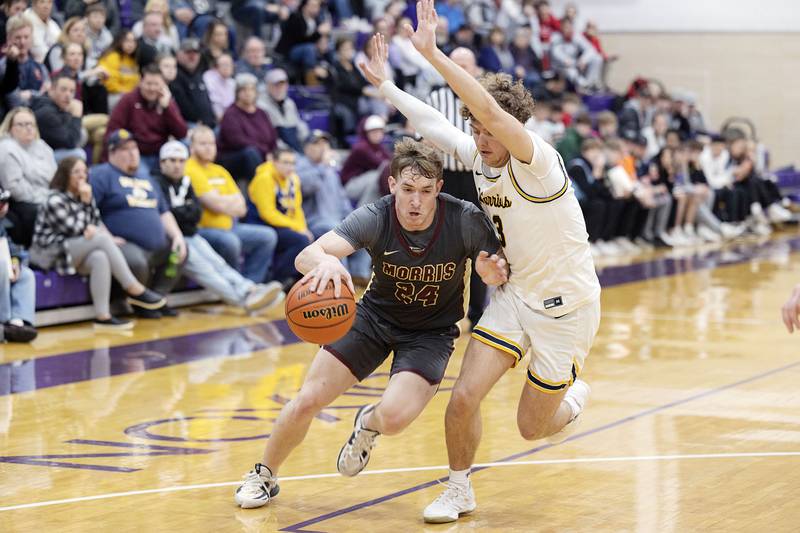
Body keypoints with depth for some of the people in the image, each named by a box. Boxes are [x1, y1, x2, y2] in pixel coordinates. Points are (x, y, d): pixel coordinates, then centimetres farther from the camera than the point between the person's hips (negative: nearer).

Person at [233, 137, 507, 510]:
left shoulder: (465, 220, -25)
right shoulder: (375, 218, -25)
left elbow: (497, 276, -10)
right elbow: (306, 256, -37)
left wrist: (495, 273, -36)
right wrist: (325, 261, -62)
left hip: (432, 332, -1)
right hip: (375, 315, 1)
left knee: (394, 416, -25)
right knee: (308, 401, -5)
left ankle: (369, 424, 15)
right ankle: (264, 475, 24)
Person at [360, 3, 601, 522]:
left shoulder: (536, 160, -24)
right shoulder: (479, 157, -3)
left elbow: (492, 110, -42)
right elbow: (431, 121, 15)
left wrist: (433, 53, -45)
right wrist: (384, 83, 11)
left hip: (566, 304, -6)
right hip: (516, 295, 6)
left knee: (533, 426, 5)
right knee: (464, 397, -8)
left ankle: (573, 397, 40)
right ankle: (459, 491, 15)